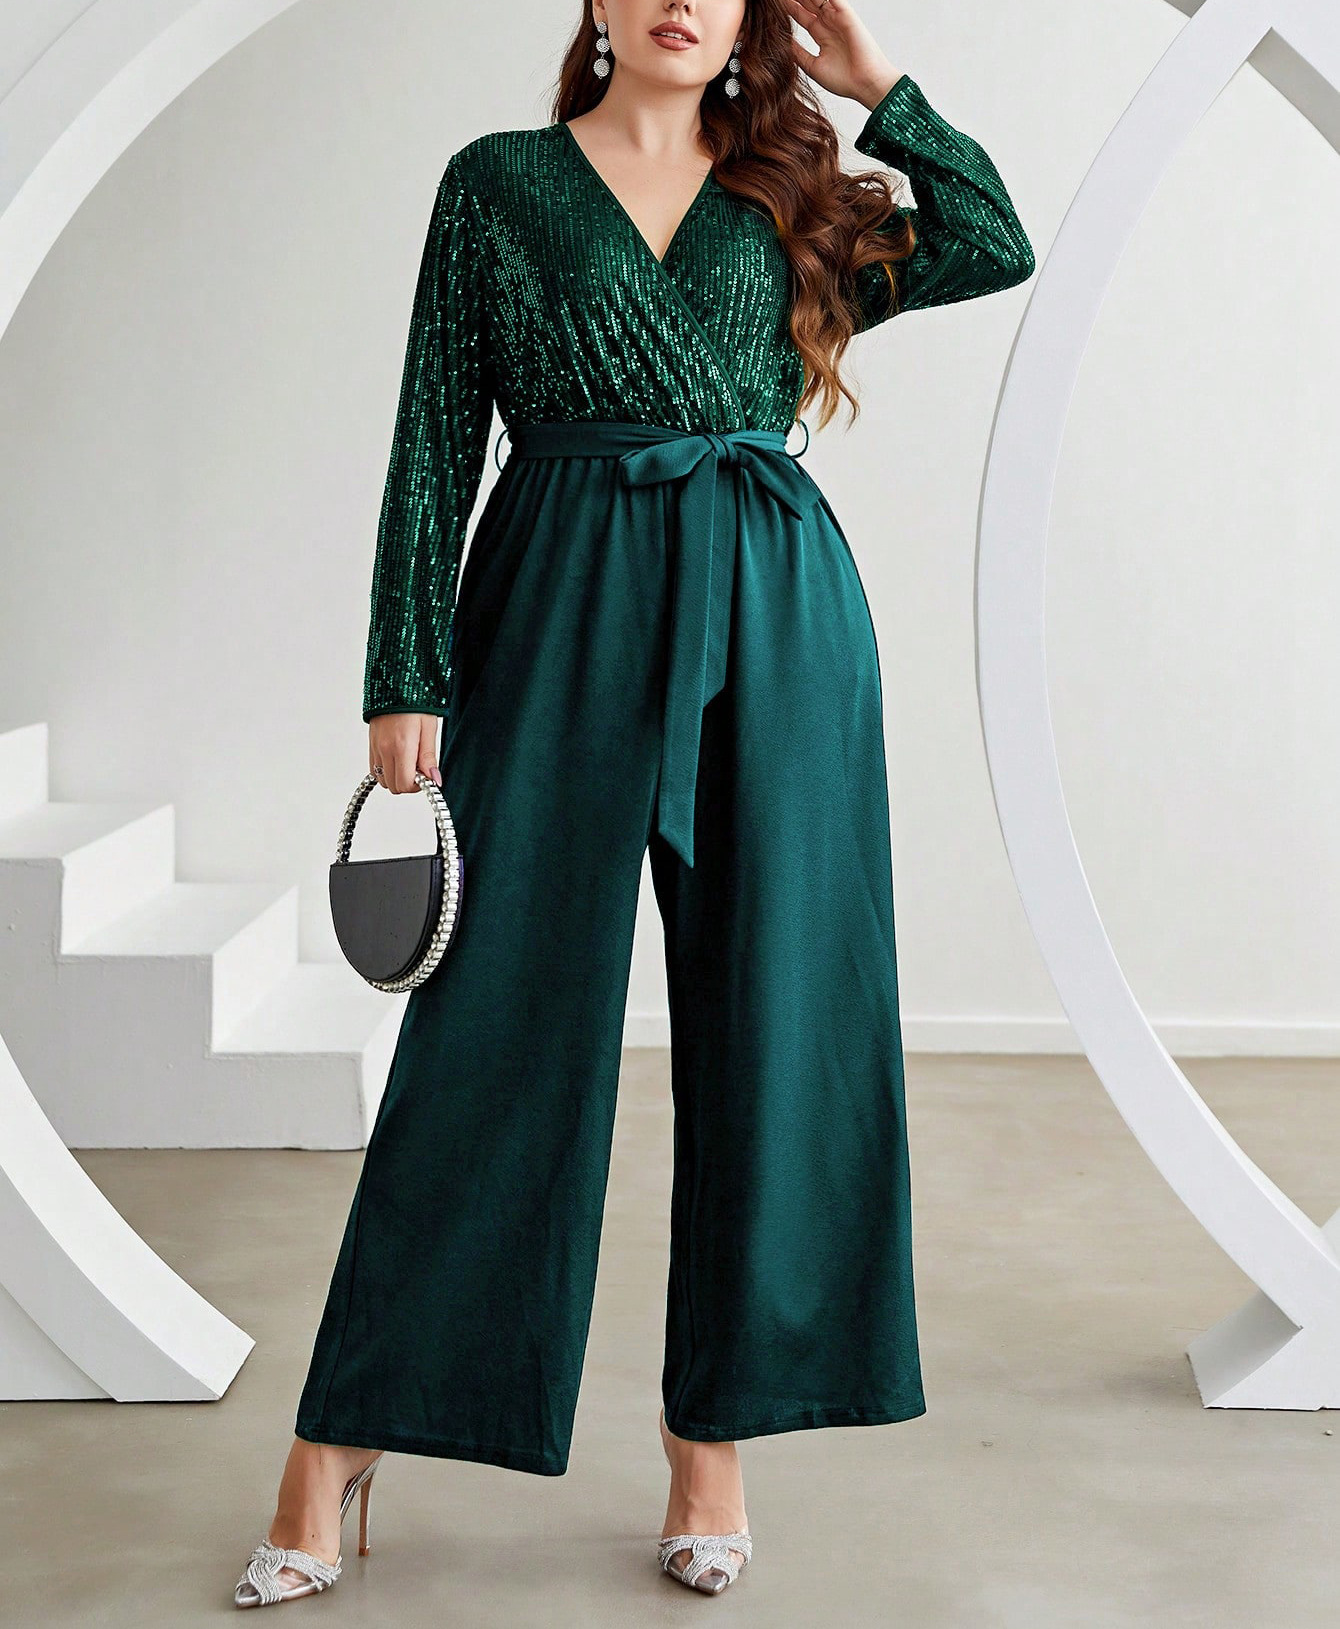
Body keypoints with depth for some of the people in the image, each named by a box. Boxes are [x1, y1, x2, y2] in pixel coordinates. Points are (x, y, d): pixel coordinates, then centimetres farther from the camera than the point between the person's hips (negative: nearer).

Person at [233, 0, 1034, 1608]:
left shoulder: (793, 198, 16)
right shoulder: (497, 182, 10)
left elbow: (996, 246, 4)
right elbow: (434, 439, 4)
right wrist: (406, 681, -3)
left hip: (774, 622, 3)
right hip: (562, 614, -2)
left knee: (770, 1018, 2)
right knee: (498, 1015, -3)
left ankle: (715, 1429, 15)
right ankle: (340, 1437, 8)